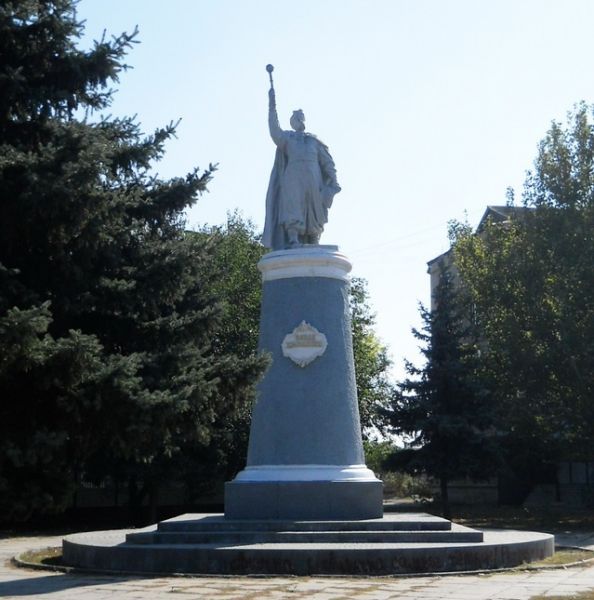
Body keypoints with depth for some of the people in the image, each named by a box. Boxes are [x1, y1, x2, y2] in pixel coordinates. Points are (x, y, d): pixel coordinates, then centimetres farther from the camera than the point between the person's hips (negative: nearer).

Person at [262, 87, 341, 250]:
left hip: (313, 180, 2)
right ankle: (293, 241, -28)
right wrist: (272, 106, -10)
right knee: (292, 206, -18)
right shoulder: (287, 137, 20)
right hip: (292, 178, -2)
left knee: (314, 212, -5)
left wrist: (333, 181, 2)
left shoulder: (314, 140, 24)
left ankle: (314, 247, -5)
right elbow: (275, 132, -2)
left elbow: (327, 162, 17)